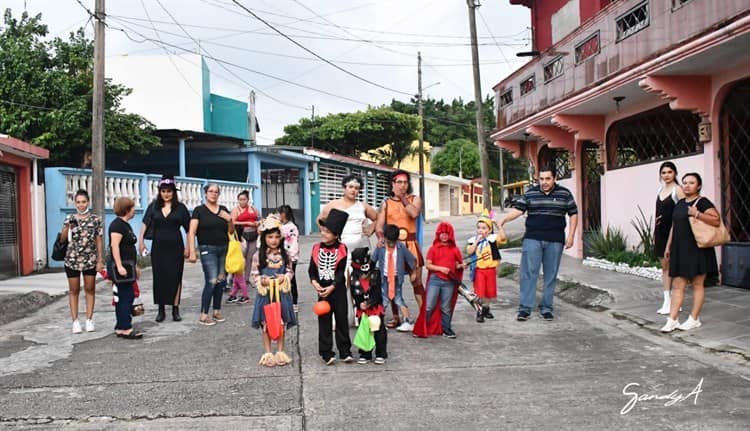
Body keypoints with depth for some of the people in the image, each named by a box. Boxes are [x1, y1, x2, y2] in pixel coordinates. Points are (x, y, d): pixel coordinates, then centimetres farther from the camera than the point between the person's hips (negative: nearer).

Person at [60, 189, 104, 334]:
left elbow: (99, 241, 1)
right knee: (74, 290, 7)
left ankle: (89, 320, 16)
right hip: (72, 260, 1)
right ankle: (75, 321, 13)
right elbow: (62, 239, -2)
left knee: (90, 289, 7)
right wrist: (67, 227, -20)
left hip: (90, 260, 0)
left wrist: (100, 260, -2)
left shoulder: (95, 219, 0)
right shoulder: (70, 219, 2)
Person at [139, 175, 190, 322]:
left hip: (175, 247, -1)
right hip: (158, 247, 1)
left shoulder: (180, 207, 1)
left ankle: (175, 309, 9)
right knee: (159, 277, 5)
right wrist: (141, 240, -10)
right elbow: (145, 224, 1)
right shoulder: (153, 206, 5)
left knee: (175, 277, 2)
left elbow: (188, 228, 2)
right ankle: (161, 309, 14)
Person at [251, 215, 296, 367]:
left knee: (281, 323, 10)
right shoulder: (258, 256, -6)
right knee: (265, 324, 5)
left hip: (282, 293, 2)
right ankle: (268, 353, 16)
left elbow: (290, 271, 7)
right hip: (265, 293, -2)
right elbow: (253, 274, -2)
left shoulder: (284, 255, 0)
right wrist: (261, 280, -20)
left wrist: (285, 278, -13)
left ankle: (280, 352, 22)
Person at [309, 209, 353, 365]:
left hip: (338, 289, -2)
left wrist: (332, 287, -19)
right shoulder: (317, 248, 1)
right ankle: (326, 353, 13)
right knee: (324, 322, 6)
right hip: (322, 290, 2)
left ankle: (345, 352, 15)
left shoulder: (341, 249, -7)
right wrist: (314, 282, -15)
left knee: (342, 320, 5)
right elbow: (312, 269, 2)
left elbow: (341, 271, -11)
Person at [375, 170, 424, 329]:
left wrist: (403, 198, -7)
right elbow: (379, 225, 1)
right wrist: (380, 237, -19)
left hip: (410, 245, -1)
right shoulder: (386, 203, 10)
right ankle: (395, 317, 14)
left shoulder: (414, 199, 8)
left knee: (416, 281, -3)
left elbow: (414, 213, -15)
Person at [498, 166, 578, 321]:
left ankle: (546, 308, 17)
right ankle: (525, 308, -2)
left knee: (551, 275, 6)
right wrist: (503, 220, -17)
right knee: (529, 273, -5)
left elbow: (573, 214, 8)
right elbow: (517, 210, -1)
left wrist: (571, 235, 0)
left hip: (555, 241, 1)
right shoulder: (530, 193, 5)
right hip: (532, 239, 0)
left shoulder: (565, 194, 5)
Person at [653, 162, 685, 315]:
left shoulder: (677, 189, -7)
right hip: (660, 231, 7)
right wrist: (654, 231, 15)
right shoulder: (660, 189, 14)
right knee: (664, 266, 9)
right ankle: (667, 301, 13)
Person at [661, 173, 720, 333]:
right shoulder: (680, 203, 15)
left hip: (697, 250, -7)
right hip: (680, 250, 7)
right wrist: (668, 246, 18)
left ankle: (694, 319, 13)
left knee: (697, 284, 4)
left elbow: (717, 220, -19)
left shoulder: (702, 202, -6)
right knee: (677, 286, 3)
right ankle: (672, 320, 3)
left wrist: (697, 214, -25)